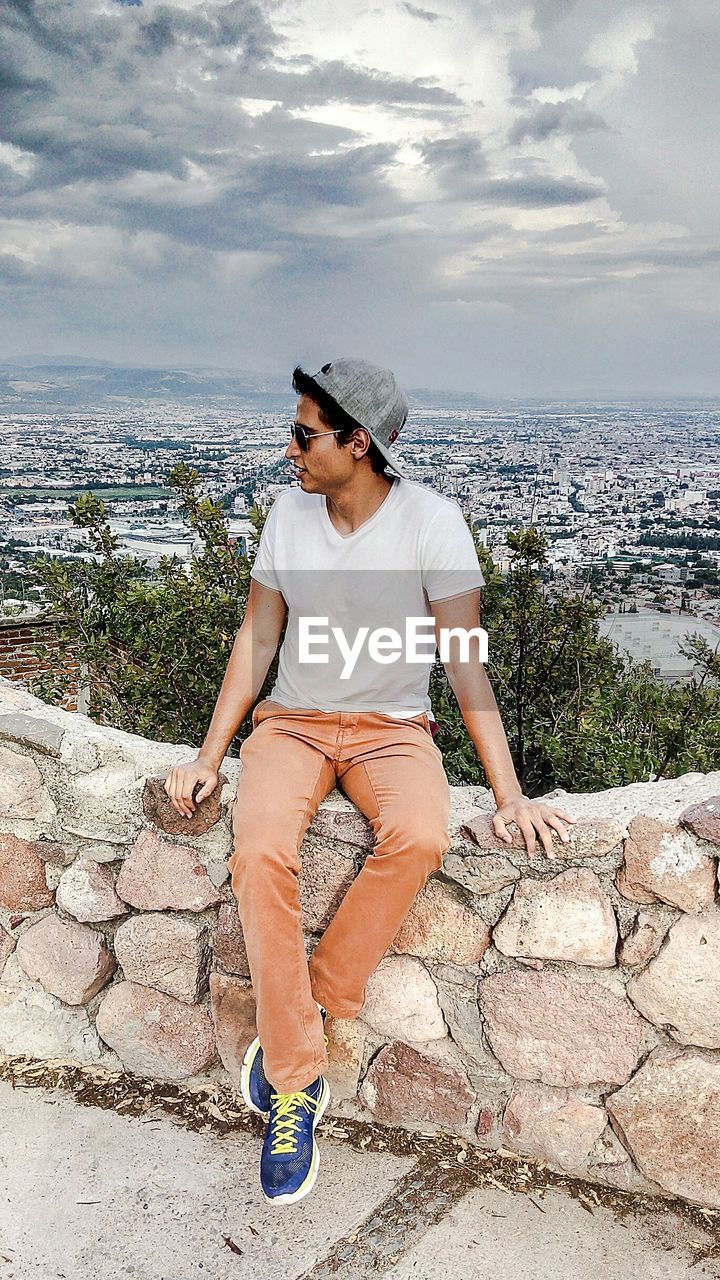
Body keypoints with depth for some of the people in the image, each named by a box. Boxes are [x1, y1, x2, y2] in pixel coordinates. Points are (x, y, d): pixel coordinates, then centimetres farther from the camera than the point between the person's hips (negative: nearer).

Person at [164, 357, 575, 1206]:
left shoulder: (431, 520, -11)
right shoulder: (291, 509, 0)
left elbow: (464, 661, -12)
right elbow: (256, 637, 5)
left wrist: (508, 794, -17)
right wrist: (210, 755, -1)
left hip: (392, 727, -2)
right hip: (293, 721, 2)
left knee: (418, 840, -34)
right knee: (259, 851, -28)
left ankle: (307, 1011, -11)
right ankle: (297, 1086, -13)